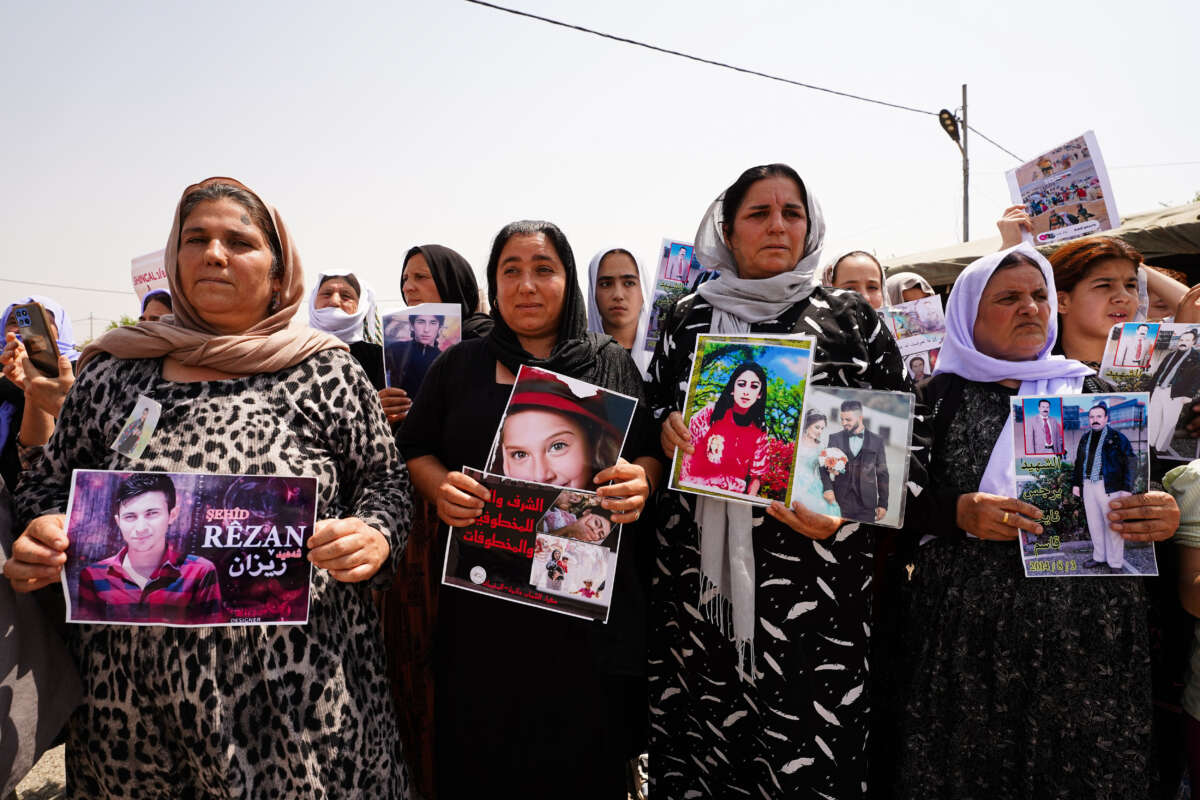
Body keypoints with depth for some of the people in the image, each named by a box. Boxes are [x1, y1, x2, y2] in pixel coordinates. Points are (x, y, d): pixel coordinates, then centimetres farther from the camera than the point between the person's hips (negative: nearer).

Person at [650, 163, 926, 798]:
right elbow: (652, 406, 20)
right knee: (704, 727, 6)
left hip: (814, 557, -1)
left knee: (807, 741, 0)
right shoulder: (689, 318, 12)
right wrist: (665, 429, -3)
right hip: (702, 561, 2)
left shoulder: (851, 318, 7)